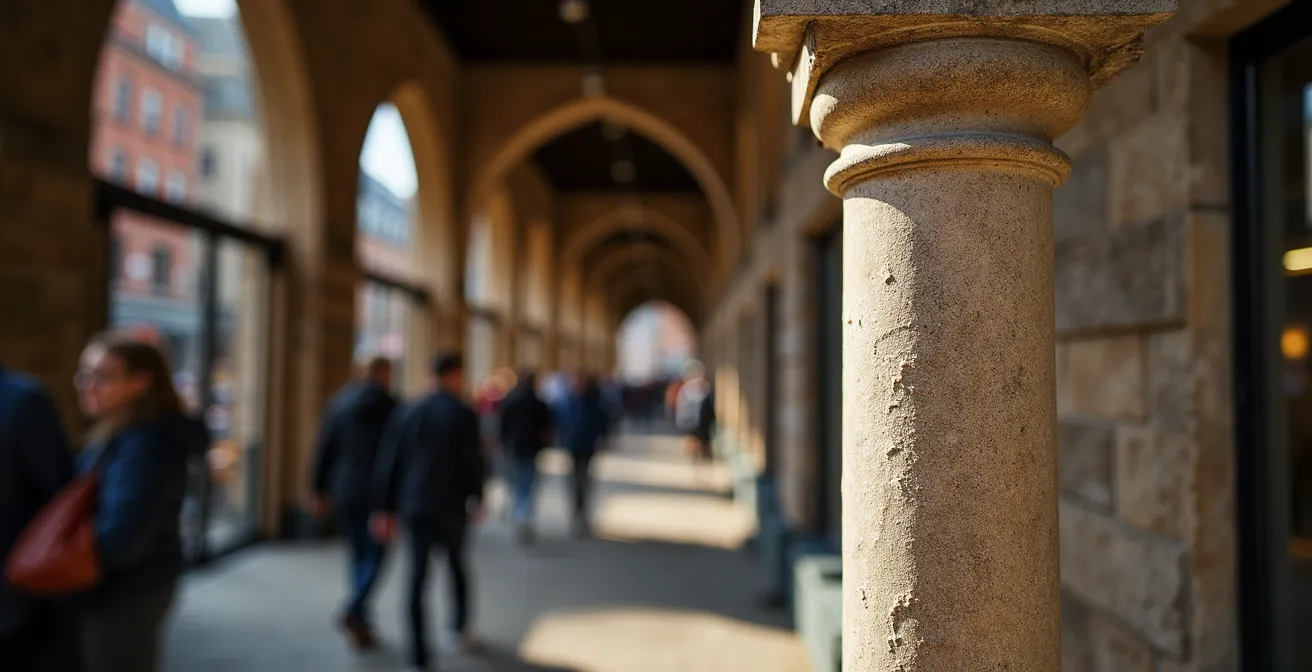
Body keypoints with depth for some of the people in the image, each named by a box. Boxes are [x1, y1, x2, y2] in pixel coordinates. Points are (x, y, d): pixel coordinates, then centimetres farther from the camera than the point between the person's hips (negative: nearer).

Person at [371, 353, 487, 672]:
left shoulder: (407, 413, 5)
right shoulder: (463, 414, -9)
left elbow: (389, 463, 4)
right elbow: (472, 461, -11)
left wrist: (385, 510, 9)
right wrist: (477, 496, 6)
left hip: (413, 505, 3)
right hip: (451, 505, -3)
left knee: (418, 577, 4)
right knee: (457, 562, 22)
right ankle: (459, 628, 32)